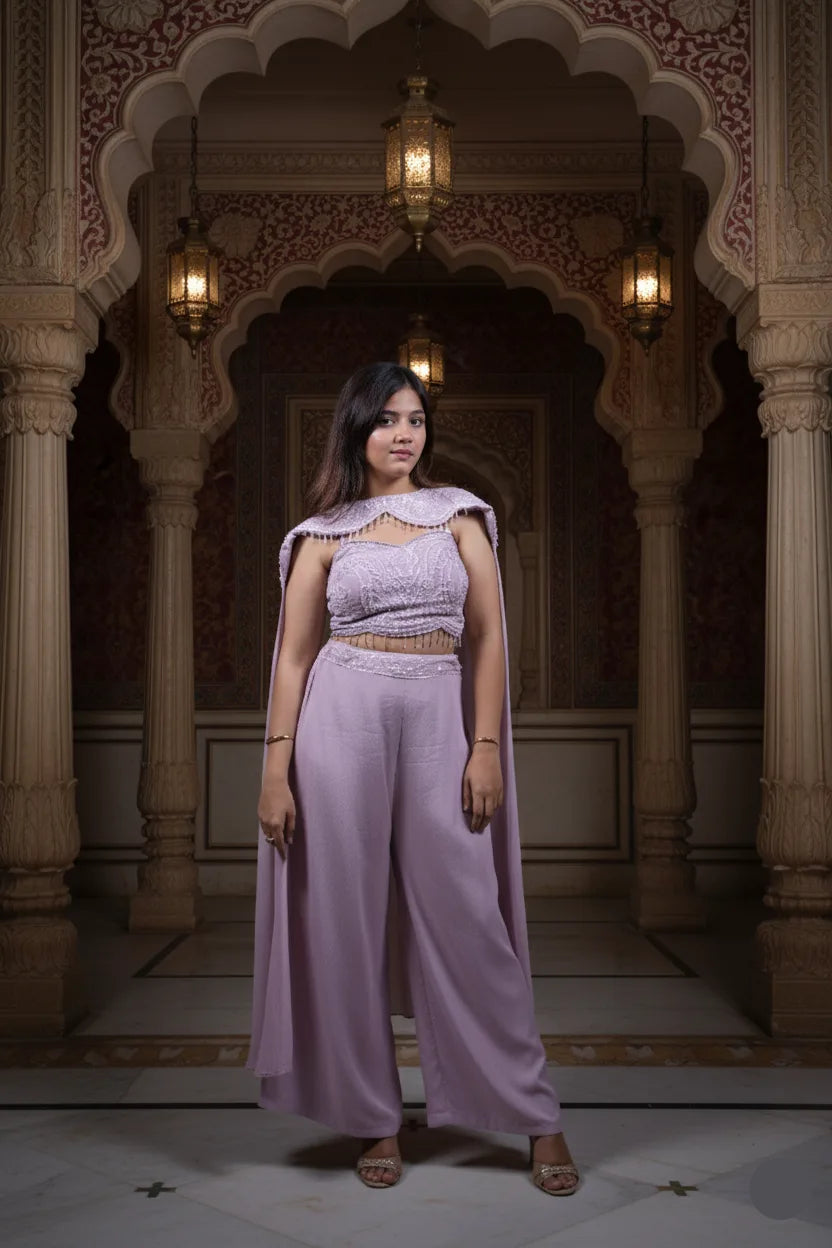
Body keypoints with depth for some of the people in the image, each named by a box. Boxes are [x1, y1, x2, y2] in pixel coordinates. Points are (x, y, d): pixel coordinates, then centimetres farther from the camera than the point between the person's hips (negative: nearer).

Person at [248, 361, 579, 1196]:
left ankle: (536, 1117, 15)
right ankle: (374, 1119, 20)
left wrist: (487, 746, -5)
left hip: (440, 720, 0)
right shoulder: (323, 533, 7)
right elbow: (293, 655, 5)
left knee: (469, 922, 1)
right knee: (348, 921, 4)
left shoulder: (459, 513, 9)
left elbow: (489, 637, 5)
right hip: (342, 719, 0)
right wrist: (276, 769, -3)